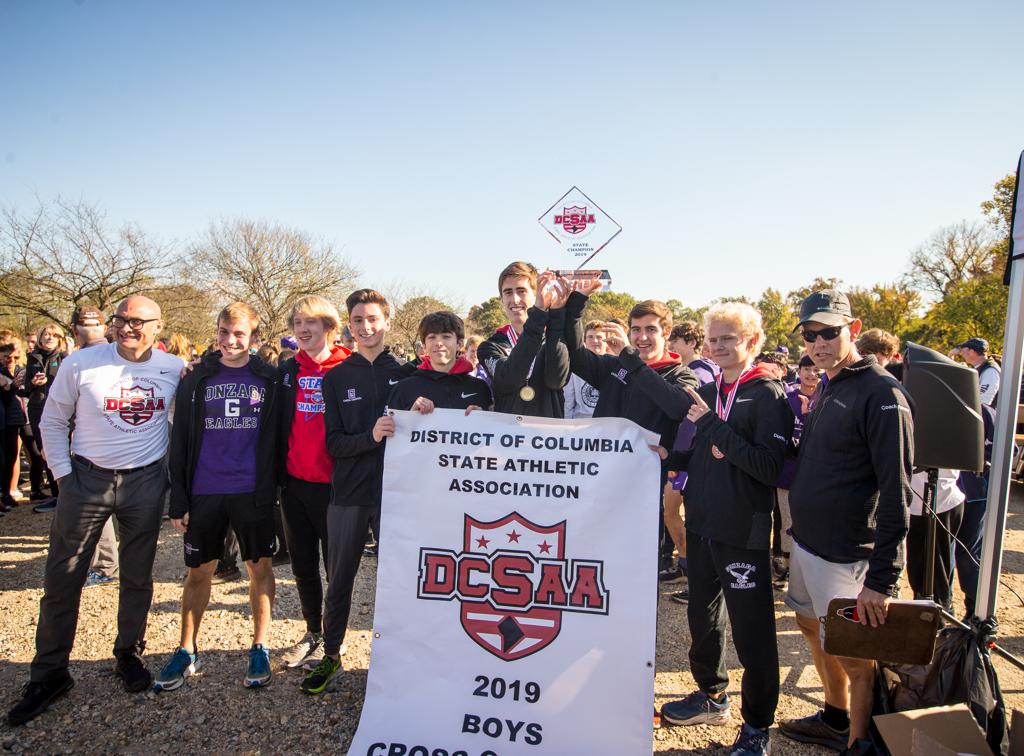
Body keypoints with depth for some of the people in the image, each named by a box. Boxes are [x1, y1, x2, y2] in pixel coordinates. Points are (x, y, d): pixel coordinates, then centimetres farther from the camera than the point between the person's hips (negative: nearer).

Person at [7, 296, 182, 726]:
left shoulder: (174, 369, -3)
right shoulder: (81, 364, -7)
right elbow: (52, 422, 3)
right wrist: (63, 473, -3)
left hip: (145, 482, 1)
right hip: (86, 479, 0)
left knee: (138, 577, 12)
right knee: (62, 580, 5)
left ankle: (129, 654, 31)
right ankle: (49, 673, 22)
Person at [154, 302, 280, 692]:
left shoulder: (269, 379, 0)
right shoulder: (196, 379, 4)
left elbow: (276, 438, 2)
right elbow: (180, 441, 4)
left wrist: (271, 489, -4)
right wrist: (178, 500, 0)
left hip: (253, 492, -1)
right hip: (204, 493, 1)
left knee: (260, 568, 7)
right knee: (198, 571, 12)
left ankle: (260, 648, 23)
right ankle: (187, 651, 28)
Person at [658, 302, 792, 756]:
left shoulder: (768, 394, -10)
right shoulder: (706, 392, 9)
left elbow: (771, 467, -21)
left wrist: (713, 425, -23)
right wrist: (669, 457, -2)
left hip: (743, 531, -7)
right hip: (701, 524, 7)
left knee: (752, 630, 4)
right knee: (702, 615, 20)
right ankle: (712, 696, 42)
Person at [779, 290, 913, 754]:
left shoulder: (881, 393, -17)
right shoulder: (827, 390, 11)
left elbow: (896, 493, -21)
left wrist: (882, 578, -23)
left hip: (847, 558, -9)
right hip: (806, 544, 9)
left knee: (853, 655, 4)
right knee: (811, 626, 22)